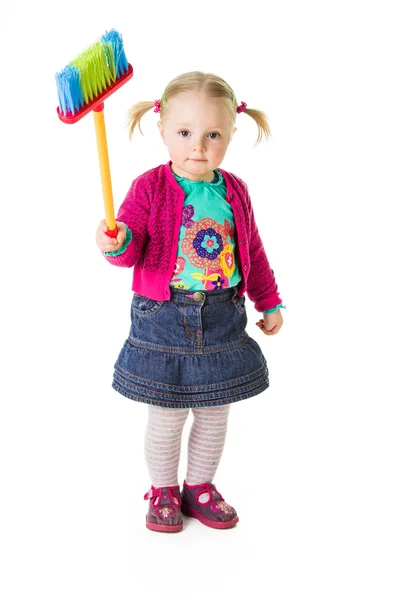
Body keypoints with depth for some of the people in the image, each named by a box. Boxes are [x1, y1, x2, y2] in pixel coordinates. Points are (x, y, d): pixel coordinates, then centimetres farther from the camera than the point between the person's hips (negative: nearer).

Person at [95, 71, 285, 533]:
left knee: (214, 413, 15)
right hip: (164, 319, -3)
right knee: (166, 417, 8)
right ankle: (164, 491, 32)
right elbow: (131, 248, -14)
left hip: (222, 319, 4)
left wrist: (269, 302, 16)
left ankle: (200, 487, 36)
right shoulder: (150, 188, -8)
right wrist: (117, 243, -37)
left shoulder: (234, 191, 3)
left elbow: (253, 251, 13)